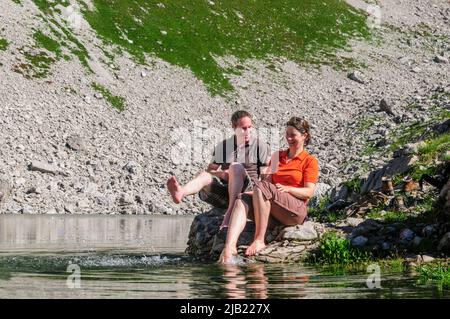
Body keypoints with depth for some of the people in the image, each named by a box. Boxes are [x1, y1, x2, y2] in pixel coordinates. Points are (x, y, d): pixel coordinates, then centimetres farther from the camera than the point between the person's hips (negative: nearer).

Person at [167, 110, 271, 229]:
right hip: (224, 192, 3)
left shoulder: (260, 145, 10)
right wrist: (220, 174, -5)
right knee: (204, 175, -25)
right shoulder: (223, 146, 18)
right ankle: (181, 192, -61)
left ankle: (230, 211, -46)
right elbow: (210, 170, 16)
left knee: (236, 167, -30)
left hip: (249, 191, -3)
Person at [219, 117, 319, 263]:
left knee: (261, 186, -29)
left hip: (297, 210, -5)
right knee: (242, 198, -25)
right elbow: (267, 179, 19)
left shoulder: (310, 161, 10)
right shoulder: (278, 156, 25)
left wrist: (287, 189, -18)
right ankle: (229, 246, -49)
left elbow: (309, 192, -2)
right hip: (274, 215, 5)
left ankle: (259, 240, -34)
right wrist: (265, 177, -5)